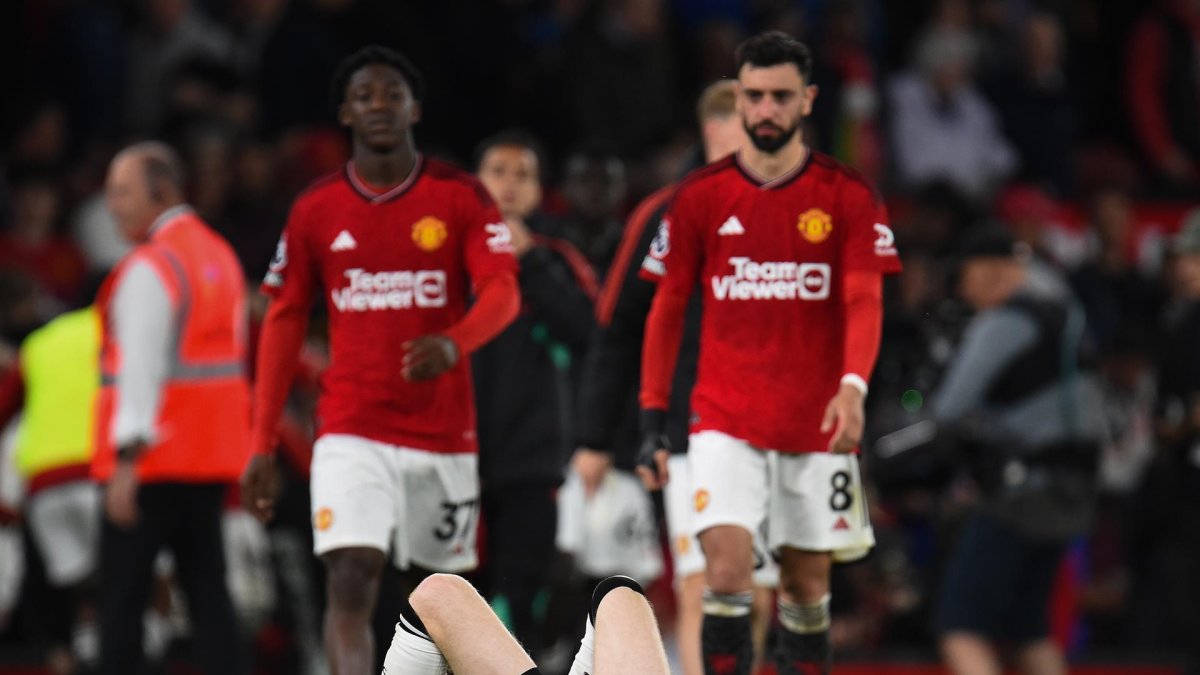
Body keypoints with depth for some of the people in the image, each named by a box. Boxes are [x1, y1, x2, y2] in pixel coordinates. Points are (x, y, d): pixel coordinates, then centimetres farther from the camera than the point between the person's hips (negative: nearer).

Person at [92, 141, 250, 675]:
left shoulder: (150, 267, -12)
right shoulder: (219, 255, 16)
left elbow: (142, 369, -17)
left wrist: (127, 459, -19)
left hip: (153, 455, -8)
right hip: (213, 451, 8)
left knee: (122, 593, -5)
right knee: (207, 589, 7)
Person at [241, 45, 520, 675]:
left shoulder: (461, 197, 1)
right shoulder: (315, 210, 5)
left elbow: (502, 291, -10)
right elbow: (283, 322, 9)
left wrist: (454, 343, -33)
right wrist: (262, 445, 5)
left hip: (443, 430, 0)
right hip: (351, 432, 0)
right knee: (349, 580, -17)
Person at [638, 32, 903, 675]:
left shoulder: (849, 197, -2)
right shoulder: (700, 197, 1)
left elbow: (864, 301, -10)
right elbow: (667, 308, 7)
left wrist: (853, 386, -28)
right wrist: (653, 417, 2)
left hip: (816, 426, 0)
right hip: (726, 422, 0)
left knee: (807, 585, 8)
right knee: (727, 570, -16)